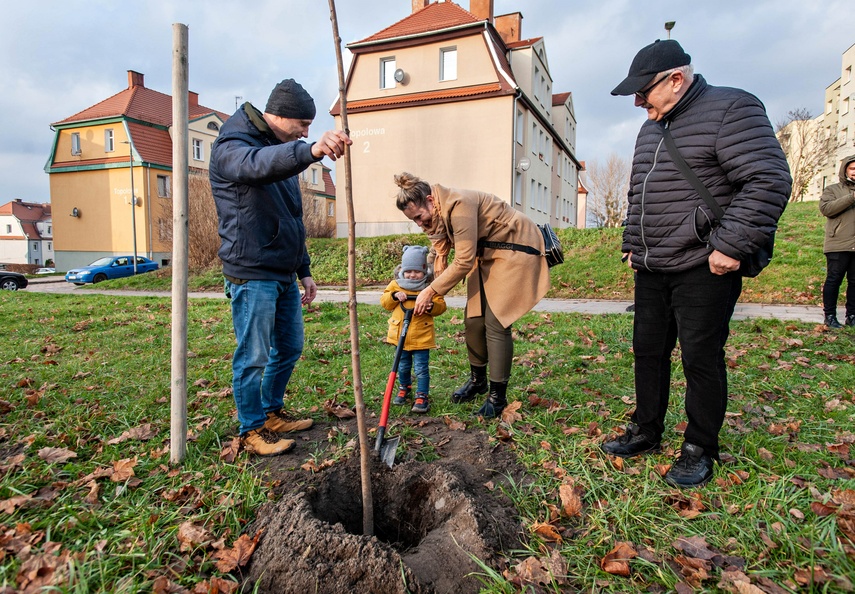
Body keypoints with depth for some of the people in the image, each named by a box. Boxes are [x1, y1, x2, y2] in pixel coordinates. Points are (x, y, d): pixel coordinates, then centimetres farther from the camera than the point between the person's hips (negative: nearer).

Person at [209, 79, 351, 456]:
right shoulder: (230, 147, -10)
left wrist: (304, 270, 18)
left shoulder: (281, 151, 18)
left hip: (284, 275, 9)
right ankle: (251, 430, 18)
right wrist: (311, 151, -55)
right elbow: (257, 165, -37)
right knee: (253, 357, 1)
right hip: (252, 275, -9)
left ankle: (272, 412, 33)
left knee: (289, 348, 15)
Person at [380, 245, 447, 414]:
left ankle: (422, 396, 11)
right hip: (400, 335, 4)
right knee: (403, 366, 20)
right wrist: (394, 295, -17)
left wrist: (432, 306, -28)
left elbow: (441, 305, -6)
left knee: (421, 368, 1)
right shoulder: (396, 284, 1)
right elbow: (384, 302, 2)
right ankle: (404, 388, 42)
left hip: (421, 336, -3)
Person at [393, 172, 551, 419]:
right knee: (473, 318, 7)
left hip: (514, 248, -9)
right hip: (486, 252, 9)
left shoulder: (459, 205, -30)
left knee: (495, 322, -11)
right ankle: (477, 380, 27)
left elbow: (463, 261, -29)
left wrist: (431, 290, -22)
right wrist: (429, 294, -6)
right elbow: (439, 257, 3)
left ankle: (498, 396, 2)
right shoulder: (434, 215, -1)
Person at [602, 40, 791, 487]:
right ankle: (646, 432, 29)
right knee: (648, 351, 13)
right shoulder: (651, 128, 17)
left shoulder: (731, 109, -7)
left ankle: (699, 450, 17)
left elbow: (768, 181, -16)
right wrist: (632, 245, 19)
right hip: (651, 270, 8)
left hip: (704, 271, -7)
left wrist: (731, 246, -20)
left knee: (701, 359, 0)